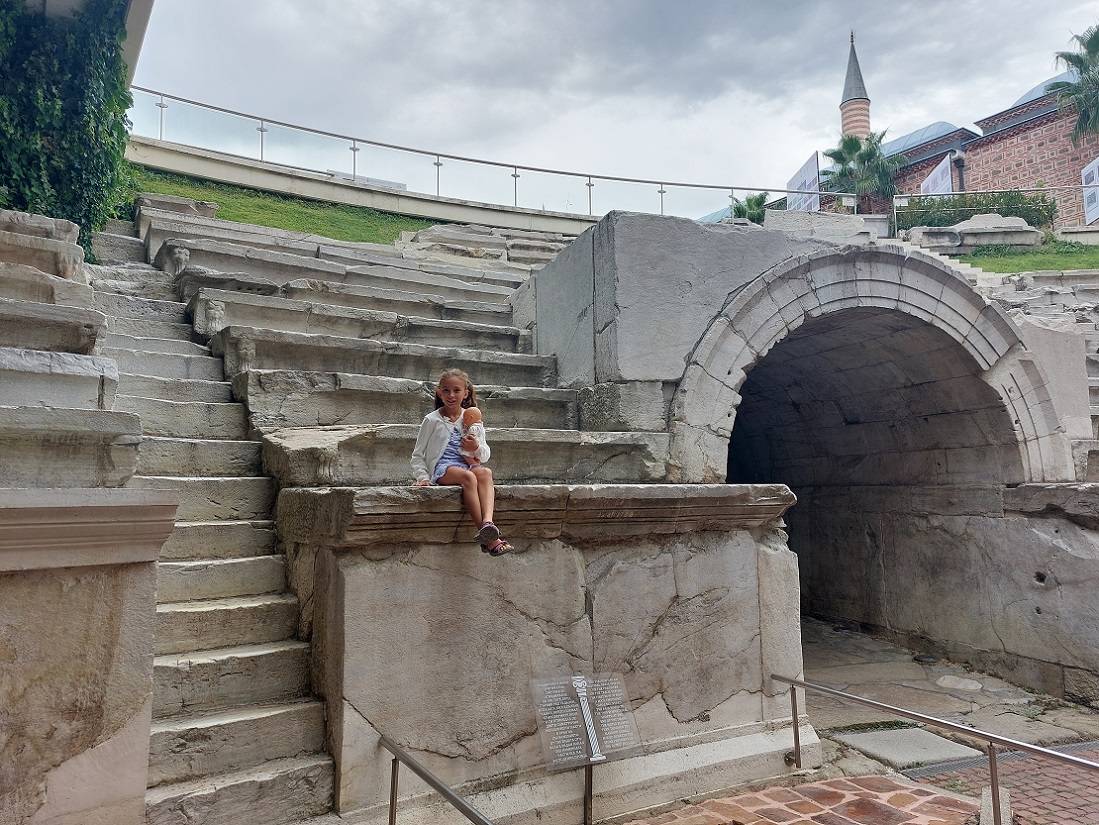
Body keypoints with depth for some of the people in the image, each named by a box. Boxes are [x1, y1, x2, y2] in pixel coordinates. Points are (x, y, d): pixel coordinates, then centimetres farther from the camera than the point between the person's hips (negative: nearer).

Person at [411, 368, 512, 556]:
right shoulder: (432, 420, 6)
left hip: (468, 466, 3)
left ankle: (487, 522, -54)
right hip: (442, 468, -3)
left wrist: (477, 448, -8)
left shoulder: (473, 419, 14)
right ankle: (490, 538, -44)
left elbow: (485, 456, 15)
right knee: (468, 476, -36)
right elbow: (418, 455, 9)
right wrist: (423, 477, -7)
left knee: (485, 472, -33)